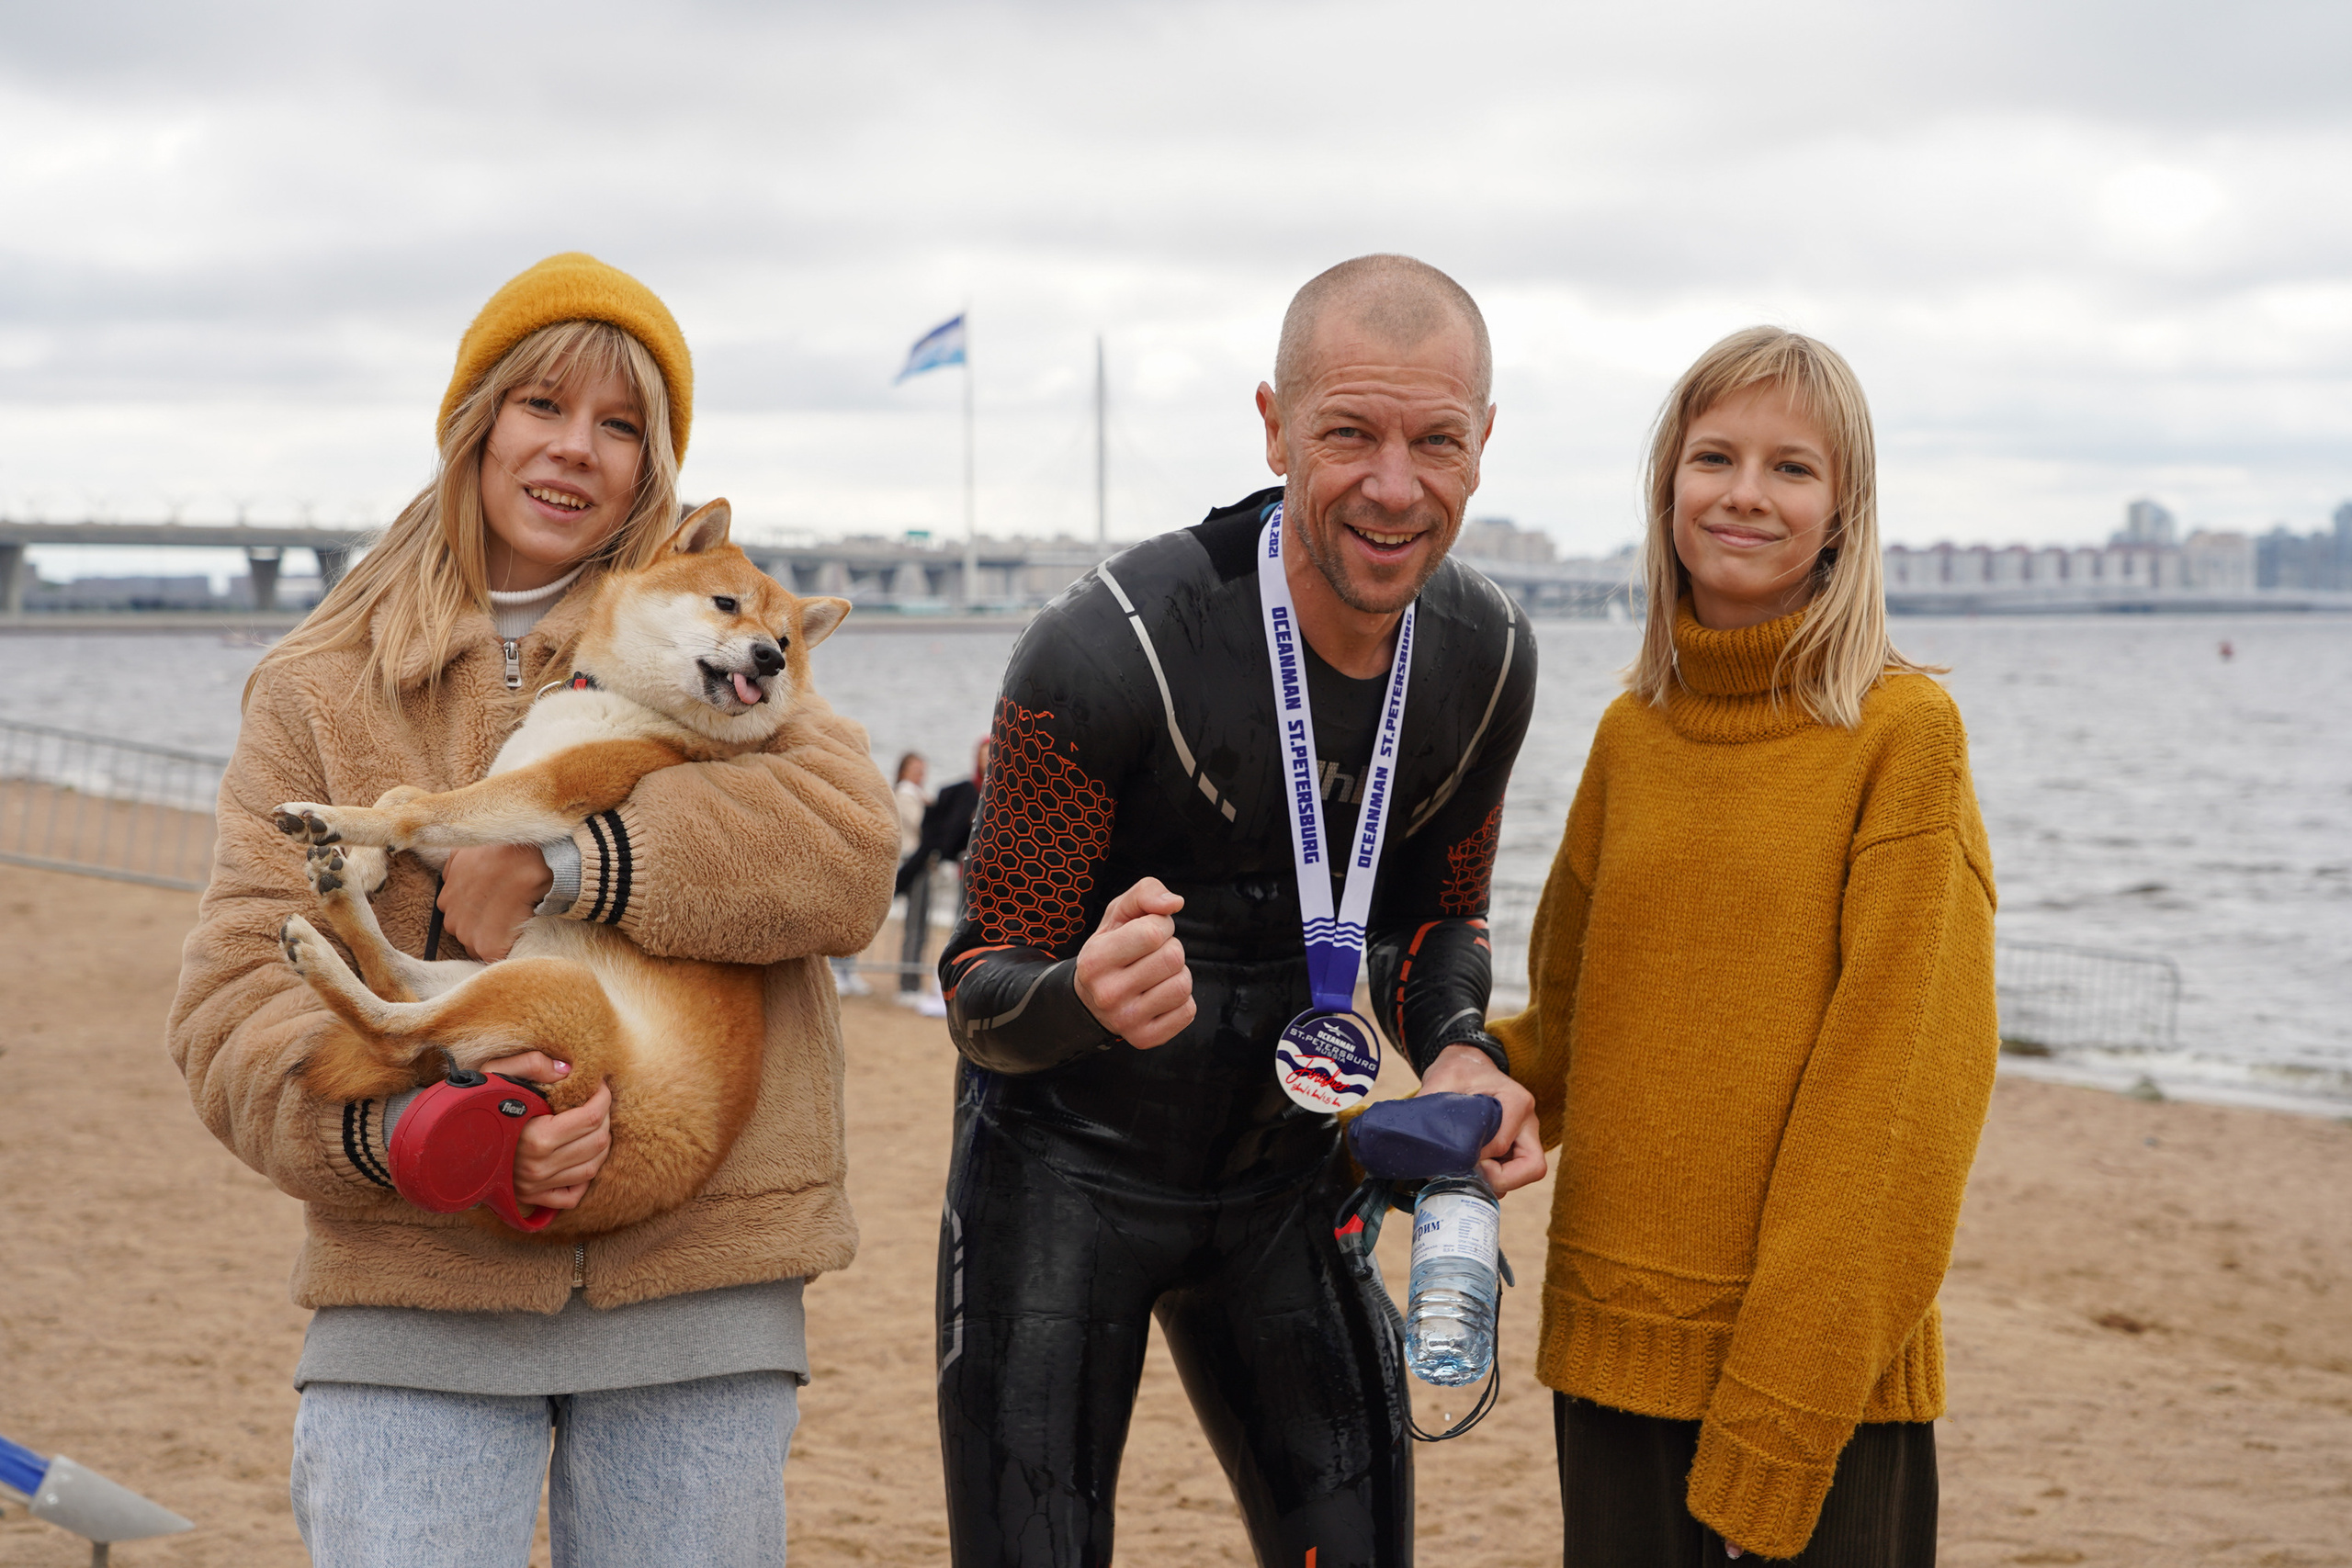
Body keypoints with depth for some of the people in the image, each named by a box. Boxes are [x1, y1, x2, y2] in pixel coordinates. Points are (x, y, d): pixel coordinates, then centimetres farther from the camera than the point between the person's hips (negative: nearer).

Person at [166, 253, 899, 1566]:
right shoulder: (322, 688, 10)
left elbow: (850, 849, -8)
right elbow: (237, 991, 0)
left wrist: (550, 862, -17)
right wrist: (401, 1129, -21)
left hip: (695, 1291, 1)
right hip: (413, 1290, 0)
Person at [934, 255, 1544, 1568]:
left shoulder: (1488, 657, -7)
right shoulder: (1111, 649, -26)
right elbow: (981, 989, -19)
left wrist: (1456, 1050, -12)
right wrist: (1086, 996, -43)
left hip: (1288, 1167, 5)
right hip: (1068, 1167, -5)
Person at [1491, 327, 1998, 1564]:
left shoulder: (1903, 732, -8)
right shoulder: (1632, 734, 8)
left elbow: (1895, 1083, -12)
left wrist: (1778, 1409, -16)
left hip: (1826, 1368, -4)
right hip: (1614, 1329, 5)